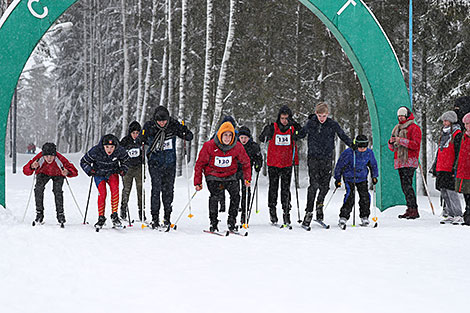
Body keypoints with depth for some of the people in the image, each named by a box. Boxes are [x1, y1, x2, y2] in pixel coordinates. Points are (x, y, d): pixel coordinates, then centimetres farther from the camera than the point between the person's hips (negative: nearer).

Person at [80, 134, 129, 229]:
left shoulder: (120, 151, -20)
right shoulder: (95, 151, -26)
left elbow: (125, 160, 4)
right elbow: (83, 162, -10)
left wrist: (123, 170, -7)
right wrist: (90, 171, -21)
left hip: (112, 173, 1)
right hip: (99, 174, -1)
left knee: (115, 189, -25)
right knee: (102, 193, -18)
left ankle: (114, 215, -20)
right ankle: (101, 218, -2)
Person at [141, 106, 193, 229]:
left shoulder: (173, 125, -6)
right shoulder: (149, 126, -8)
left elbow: (190, 137, 0)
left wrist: (185, 132, -21)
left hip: (170, 163, 2)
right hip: (155, 163, -1)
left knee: (168, 190, 5)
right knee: (156, 189, -9)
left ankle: (167, 217, 16)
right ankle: (155, 218, -1)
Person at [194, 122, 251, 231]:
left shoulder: (237, 147, -8)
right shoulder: (209, 146, -14)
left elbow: (246, 162, 10)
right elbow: (200, 164, -4)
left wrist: (247, 178, 5)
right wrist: (198, 182, -5)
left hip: (229, 175, 2)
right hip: (213, 175, -2)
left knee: (235, 194, -19)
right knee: (215, 195, -25)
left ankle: (232, 222, -6)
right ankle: (213, 223, -13)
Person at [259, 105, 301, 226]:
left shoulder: (293, 128, 1)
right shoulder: (273, 128, -3)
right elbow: (262, 139, -8)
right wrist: (266, 132, -28)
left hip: (287, 164, 1)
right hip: (273, 163, 0)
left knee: (286, 189, 1)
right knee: (273, 188, 5)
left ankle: (286, 213, 4)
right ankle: (272, 211, 16)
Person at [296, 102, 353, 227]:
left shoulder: (333, 124, -1)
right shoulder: (310, 123, 1)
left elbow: (343, 136, 6)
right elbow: (301, 134, 13)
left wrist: (352, 145, -8)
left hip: (327, 158, 1)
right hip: (313, 157, -1)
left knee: (325, 185, 3)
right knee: (314, 185, -11)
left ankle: (319, 204, 31)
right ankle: (309, 212, -7)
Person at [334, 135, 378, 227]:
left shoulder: (369, 153, -8)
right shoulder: (349, 153, -20)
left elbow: (373, 165, 13)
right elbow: (339, 165, -10)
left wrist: (374, 176, 8)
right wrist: (337, 179, -7)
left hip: (362, 178, 3)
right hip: (349, 177, -3)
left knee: (365, 195, -10)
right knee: (350, 195, -20)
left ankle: (364, 217, 6)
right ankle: (343, 217, -14)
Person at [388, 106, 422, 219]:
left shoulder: (414, 128, -1)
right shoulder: (397, 128, 22)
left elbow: (416, 145, -13)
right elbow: (392, 148, 24)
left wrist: (401, 140, -17)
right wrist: (391, 142, 0)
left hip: (409, 162, -8)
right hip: (399, 162, 8)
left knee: (407, 185, -17)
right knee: (404, 186, 5)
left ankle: (413, 210, -17)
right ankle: (410, 210, 7)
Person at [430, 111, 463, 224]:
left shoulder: (457, 134, -6)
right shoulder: (444, 134, 19)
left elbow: (458, 153, -11)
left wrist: (455, 168, -18)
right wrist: (435, 167, 21)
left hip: (450, 169, -8)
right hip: (441, 169, 8)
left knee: (451, 192, -11)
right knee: (444, 193, 7)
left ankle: (458, 216, -6)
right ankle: (451, 215, 13)